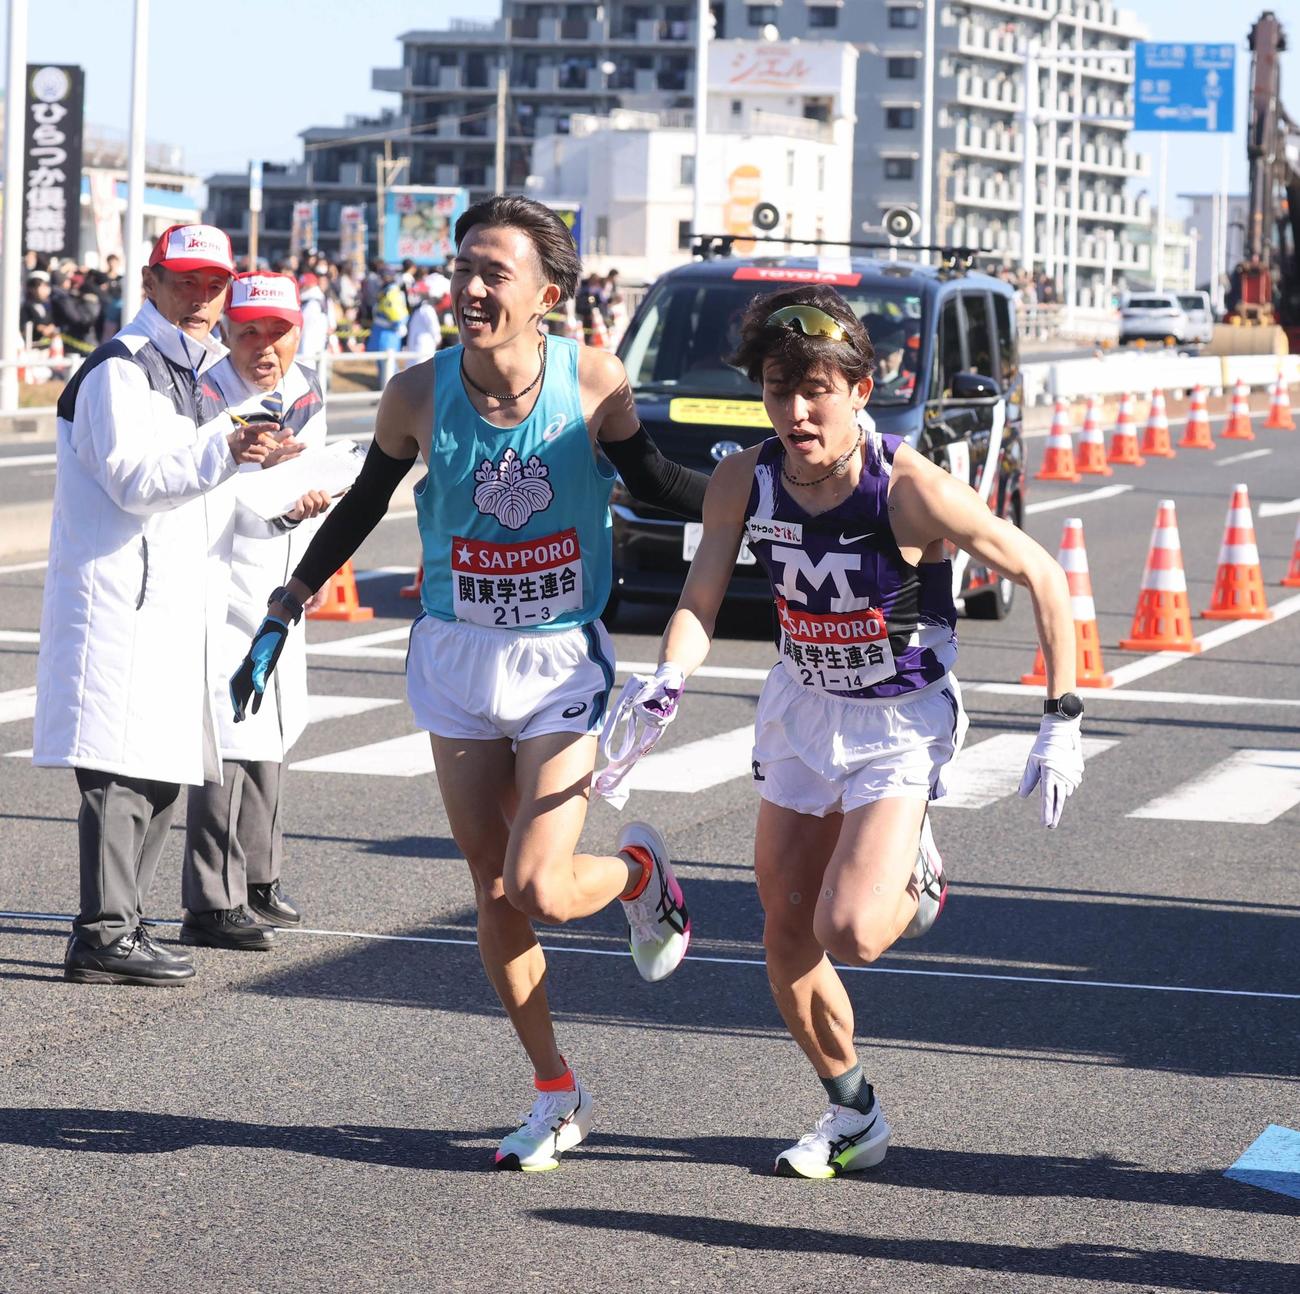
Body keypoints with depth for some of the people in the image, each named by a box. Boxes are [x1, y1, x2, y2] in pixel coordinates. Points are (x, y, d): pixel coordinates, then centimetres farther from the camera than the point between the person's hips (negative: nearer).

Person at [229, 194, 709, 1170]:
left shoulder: (596, 383, -13)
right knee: (494, 894, 6)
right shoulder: (420, 394, -9)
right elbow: (362, 509, 7)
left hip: (564, 659, -2)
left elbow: (653, 483, 3)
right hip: (455, 658, 2)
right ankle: (558, 1097, 21)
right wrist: (281, 619, 8)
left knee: (540, 888, -14)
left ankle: (641, 869, 21)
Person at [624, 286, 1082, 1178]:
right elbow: (699, 603, -11)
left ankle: (917, 880, 13)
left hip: (901, 723, -5)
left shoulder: (912, 491, -25)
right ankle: (853, 1116, 29)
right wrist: (670, 677, -33)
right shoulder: (744, 483, -12)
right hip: (801, 712, 5)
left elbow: (1043, 576, -16)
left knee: (849, 932, -22)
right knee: (787, 941, 8)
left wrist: (1063, 722, -15)